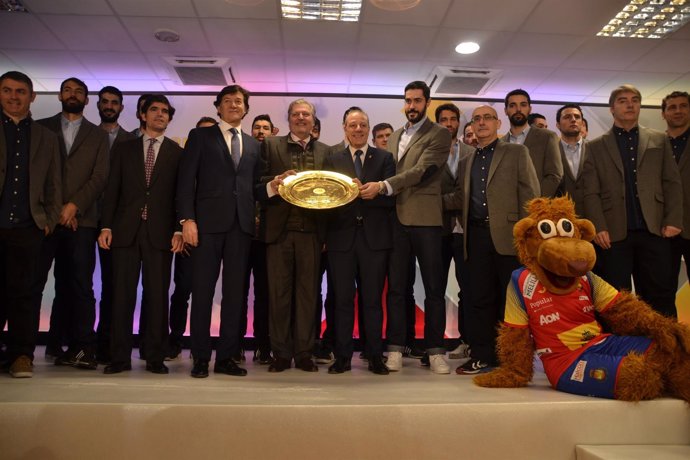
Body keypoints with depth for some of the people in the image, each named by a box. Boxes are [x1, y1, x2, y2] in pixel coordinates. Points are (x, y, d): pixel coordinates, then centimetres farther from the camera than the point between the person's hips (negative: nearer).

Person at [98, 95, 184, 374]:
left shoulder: (178, 153, 10)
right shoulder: (124, 149, 15)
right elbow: (112, 189, 10)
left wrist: (178, 230, -6)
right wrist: (106, 226, 0)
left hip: (160, 232, -1)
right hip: (126, 230, 2)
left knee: (157, 295, 0)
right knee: (122, 294, 1)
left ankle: (155, 357, 7)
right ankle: (120, 357, 8)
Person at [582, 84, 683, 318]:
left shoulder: (659, 140, 15)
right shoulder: (595, 147, 9)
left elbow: (672, 182, 9)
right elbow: (590, 192, 1)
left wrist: (673, 220, -2)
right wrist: (599, 228, -10)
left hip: (654, 231, 2)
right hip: (614, 234, -1)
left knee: (661, 296, 4)